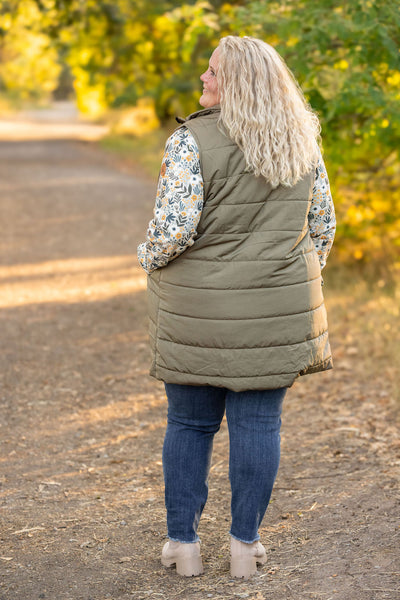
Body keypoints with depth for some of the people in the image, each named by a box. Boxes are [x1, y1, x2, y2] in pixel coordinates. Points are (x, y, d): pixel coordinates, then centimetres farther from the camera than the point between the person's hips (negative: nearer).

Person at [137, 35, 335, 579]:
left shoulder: (193, 140, -15)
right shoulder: (301, 142, 1)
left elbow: (174, 225, -20)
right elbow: (322, 224, 6)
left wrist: (150, 259, 0)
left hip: (199, 309, -3)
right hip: (275, 310, 3)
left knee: (189, 424, 11)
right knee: (258, 422, 10)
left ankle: (183, 543, 18)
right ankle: (245, 545, 16)